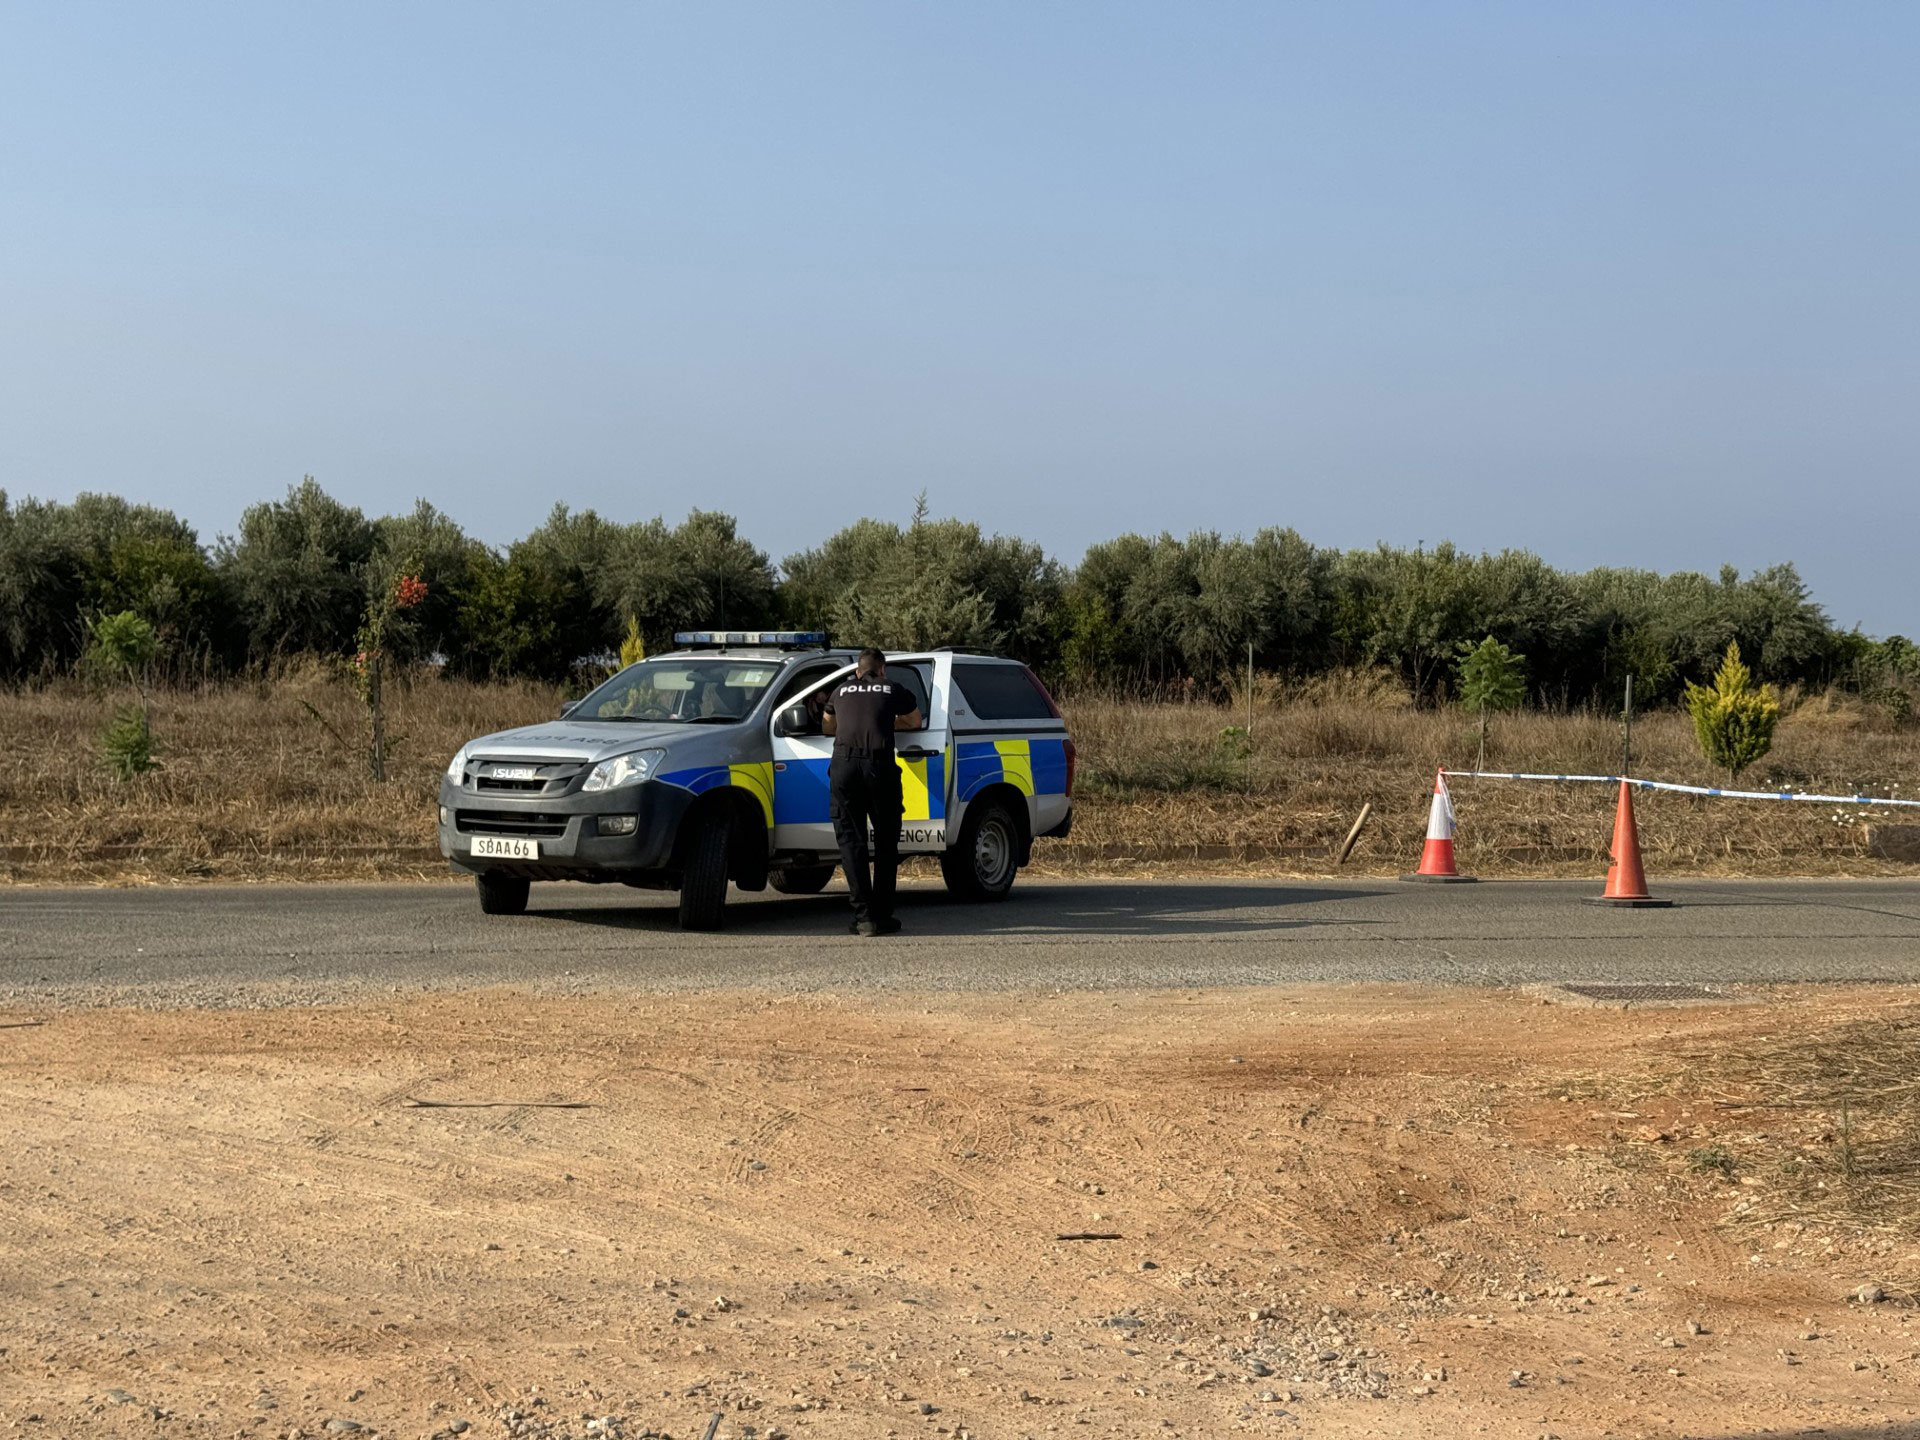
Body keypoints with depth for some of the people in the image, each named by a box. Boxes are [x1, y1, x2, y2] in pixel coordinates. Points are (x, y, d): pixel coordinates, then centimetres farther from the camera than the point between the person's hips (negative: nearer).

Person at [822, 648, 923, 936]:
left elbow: (828, 727, 41)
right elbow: (915, 722, 35)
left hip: (843, 766, 1)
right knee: (886, 842, 10)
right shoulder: (894, 690, 17)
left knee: (851, 840, 4)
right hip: (879, 764, -1)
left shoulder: (841, 691, 23)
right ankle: (883, 915, 10)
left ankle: (864, 916, -5)